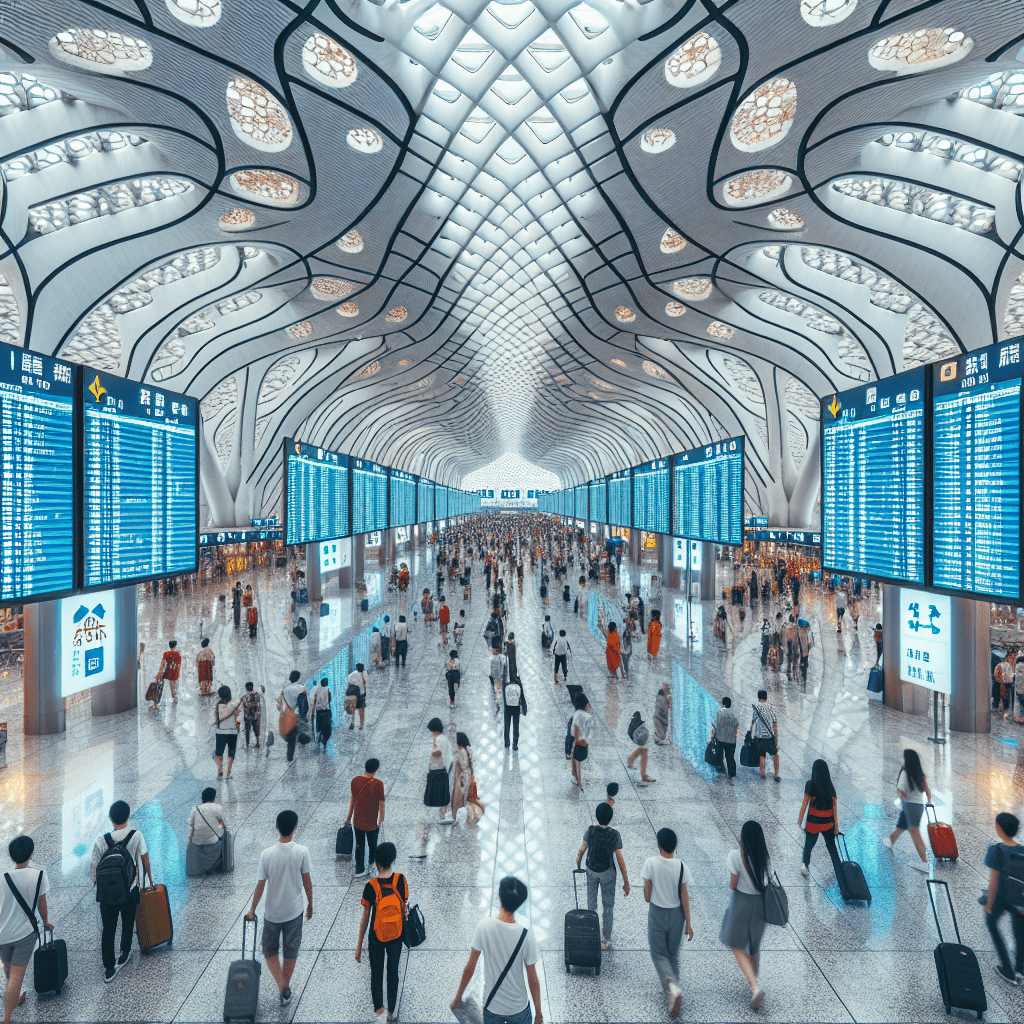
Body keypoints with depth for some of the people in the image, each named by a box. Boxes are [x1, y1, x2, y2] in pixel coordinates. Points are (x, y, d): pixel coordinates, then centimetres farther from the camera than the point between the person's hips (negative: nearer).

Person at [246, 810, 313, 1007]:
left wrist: (252, 910, 6)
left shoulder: (267, 854, -20)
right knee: (291, 952, 20)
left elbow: (260, 886, -11)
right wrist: (310, 904, 8)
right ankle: (286, 990, 34)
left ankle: (282, 987, 9)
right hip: (294, 911, 1)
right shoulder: (301, 851, -18)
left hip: (272, 913, 0)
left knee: (270, 951, 21)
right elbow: (307, 881, -8)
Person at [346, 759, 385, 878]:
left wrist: (349, 816, 15)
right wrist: (381, 819, -2)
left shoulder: (355, 780, -9)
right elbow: (381, 803, -16)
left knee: (359, 845, 17)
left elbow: (352, 798, 3)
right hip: (372, 822, -3)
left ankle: (359, 870, 23)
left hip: (357, 820, 3)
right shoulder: (378, 784, -21)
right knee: (373, 846, 18)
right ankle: (372, 867, 33)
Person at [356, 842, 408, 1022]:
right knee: (393, 973, 21)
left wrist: (359, 945, -1)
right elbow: (405, 907, -6)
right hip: (396, 936, 2)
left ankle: (378, 1008, 10)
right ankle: (391, 1012, 34)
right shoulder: (401, 880, -19)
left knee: (376, 973, 21)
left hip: (376, 938, -2)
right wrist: (405, 930, 13)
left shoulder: (371, 886, -23)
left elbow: (365, 918, -14)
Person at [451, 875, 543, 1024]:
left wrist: (458, 997, 3)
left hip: (491, 1005, 1)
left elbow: (469, 968, -13)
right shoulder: (526, 936, -26)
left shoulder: (484, 927, -23)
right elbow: (533, 980, -15)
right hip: (518, 1007, -1)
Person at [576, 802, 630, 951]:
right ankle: (606, 940, 23)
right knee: (608, 906, 15)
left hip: (591, 872, 2)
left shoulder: (590, 831, -18)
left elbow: (581, 851, -11)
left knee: (591, 904, 19)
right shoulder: (615, 835, -21)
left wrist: (578, 866, 8)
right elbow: (620, 860, -16)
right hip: (608, 873, -1)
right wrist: (626, 882, -7)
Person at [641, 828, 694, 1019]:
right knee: (673, 954, 21)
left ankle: (672, 986, -14)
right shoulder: (681, 866, -13)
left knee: (659, 954, 11)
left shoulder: (651, 863, -18)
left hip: (657, 913, -2)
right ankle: (671, 994, 30)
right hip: (677, 914, 3)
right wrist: (688, 923, 1)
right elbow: (685, 897, -8)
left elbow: (647, 896, -11)